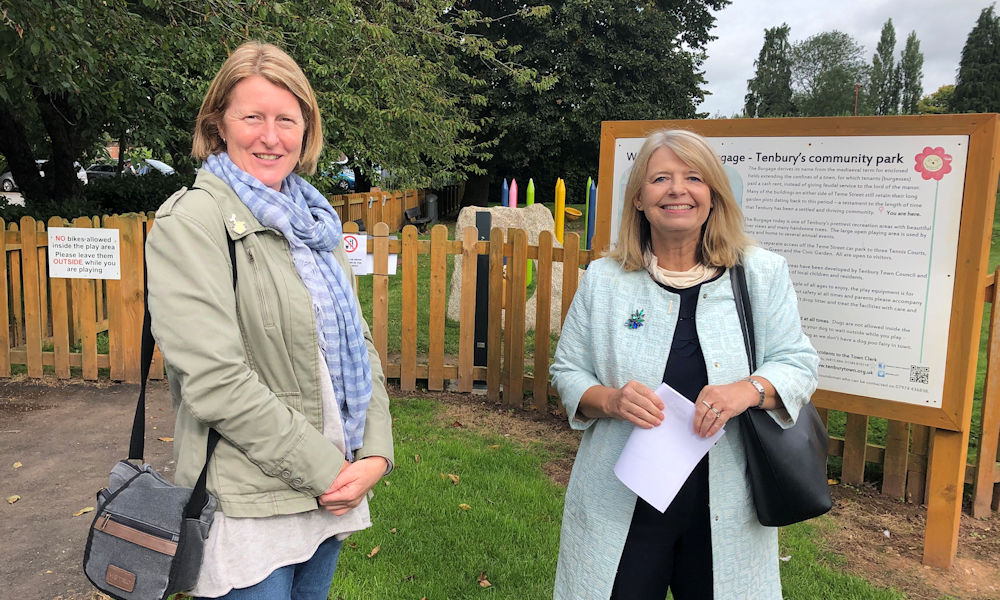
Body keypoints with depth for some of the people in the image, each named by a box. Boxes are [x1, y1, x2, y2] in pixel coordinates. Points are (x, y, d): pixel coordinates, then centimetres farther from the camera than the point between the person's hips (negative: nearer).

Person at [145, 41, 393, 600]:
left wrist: (376, 453, -3)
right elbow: (215, 380, -20)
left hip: (334, 490, 6)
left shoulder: (313, 219, 9)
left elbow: (358, 342, 9)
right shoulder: (192, 220, -11)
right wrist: (325, 470, -16)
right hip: (250, 507, -6)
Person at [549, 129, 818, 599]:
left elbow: (797, 364, 2)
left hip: (726, 503, 1)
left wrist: (748, 390, -19)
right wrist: (608, 399, -15)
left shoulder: (763, 274, 1)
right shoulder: (603, 279, 1)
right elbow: (567, 371, 6)